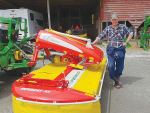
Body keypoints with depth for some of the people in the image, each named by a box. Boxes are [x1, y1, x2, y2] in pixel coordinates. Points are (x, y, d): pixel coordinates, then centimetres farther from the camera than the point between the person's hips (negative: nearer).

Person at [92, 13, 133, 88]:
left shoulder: (123, 27, 3)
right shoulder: (108, 28, 2)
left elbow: (131, 33, 15)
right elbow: (100, 37, -2)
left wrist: (126, 42, 3)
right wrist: (93, 43, -15)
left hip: (120, 50, 1)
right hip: (111, 50, -1)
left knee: (120, 67, 9)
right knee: (111, 66, -16)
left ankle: (117, 81, 30)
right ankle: (114, 79, 12)